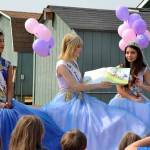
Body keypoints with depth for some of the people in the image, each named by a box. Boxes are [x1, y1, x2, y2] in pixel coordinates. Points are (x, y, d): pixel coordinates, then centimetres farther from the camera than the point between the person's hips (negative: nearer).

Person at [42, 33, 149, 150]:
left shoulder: (74, 63, 10)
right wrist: (99, 85, -18)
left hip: (80, 101, 8)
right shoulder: (61, 65, -16)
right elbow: (75, 86, -21)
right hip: (68, 103, -8)